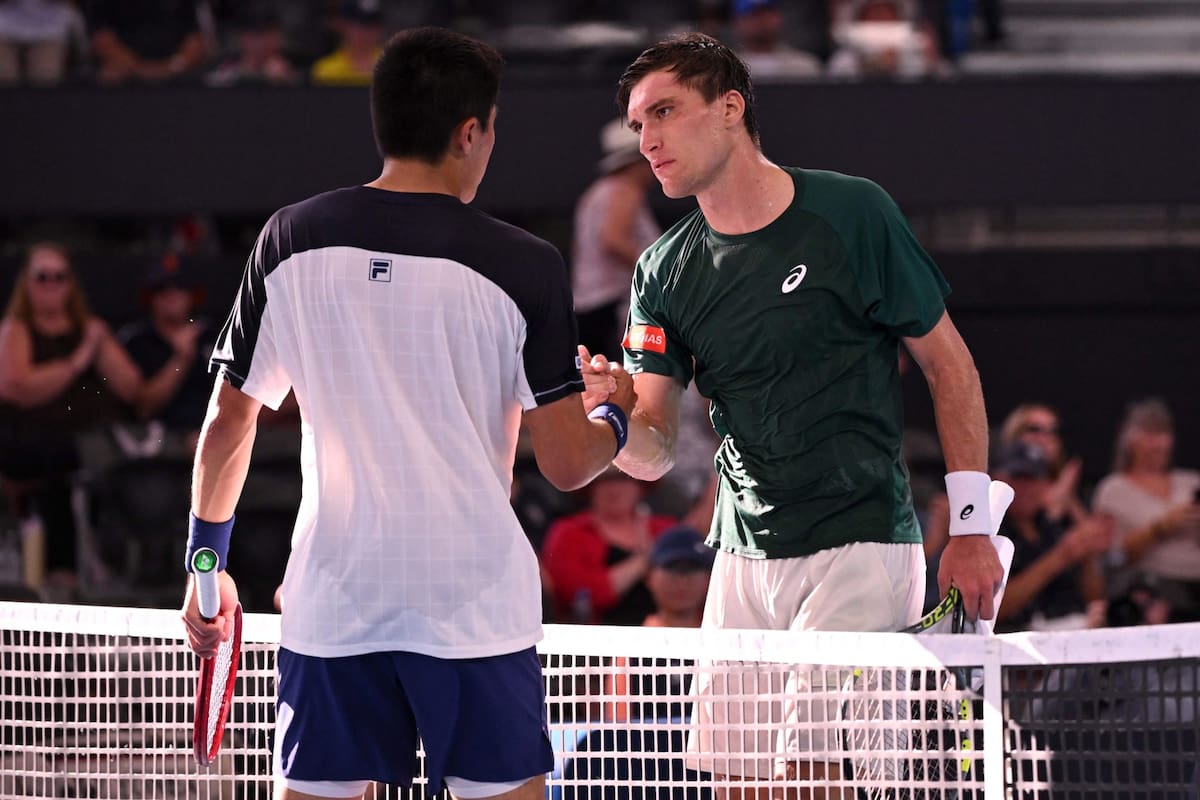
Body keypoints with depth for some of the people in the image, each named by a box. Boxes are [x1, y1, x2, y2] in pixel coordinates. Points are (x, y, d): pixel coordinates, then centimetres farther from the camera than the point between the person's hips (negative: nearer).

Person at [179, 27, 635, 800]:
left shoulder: (290, 241, 2)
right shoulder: (524, 266, -7)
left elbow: (228, 424, 9)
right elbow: (566, 463, -5)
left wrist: (208, 560, 22)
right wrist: (615, 415, 17)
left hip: (331, 606, 3)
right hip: (475, 609, -2)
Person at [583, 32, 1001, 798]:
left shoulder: (852, 214, -7)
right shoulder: (666, 272, 5)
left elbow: (948, 362, 0)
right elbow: (655, 452, 4)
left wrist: (973, 524, -4)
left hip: (860, 545, -5)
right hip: (745, 557, 5)